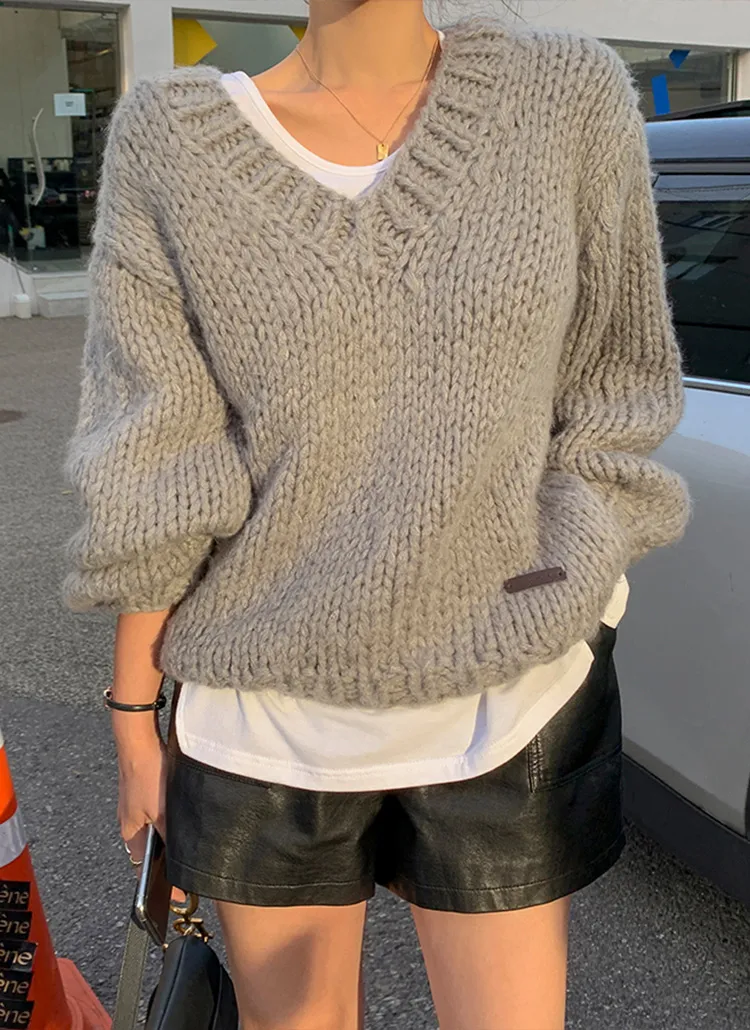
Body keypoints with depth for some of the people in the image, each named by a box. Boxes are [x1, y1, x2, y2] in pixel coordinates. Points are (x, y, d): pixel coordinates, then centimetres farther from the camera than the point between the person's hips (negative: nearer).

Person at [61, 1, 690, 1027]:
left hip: (508, 705, 1)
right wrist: (134, 721, 1)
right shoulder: (173, 135, -3)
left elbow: (609, 414, 4)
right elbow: (151, 479, -3)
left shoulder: (572, 94, -1)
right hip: (266, 715, 1)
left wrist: (562, 619, -3)